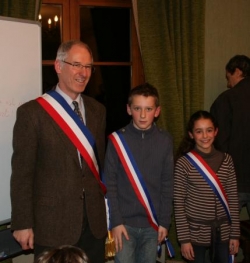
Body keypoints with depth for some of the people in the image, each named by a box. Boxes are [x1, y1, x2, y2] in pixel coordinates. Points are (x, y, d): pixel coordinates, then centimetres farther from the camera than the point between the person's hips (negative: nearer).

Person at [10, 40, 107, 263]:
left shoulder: (97, 110, 7)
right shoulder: (32, 112, -10)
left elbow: (100, 162, 11)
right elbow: (22, 173, -10)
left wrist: (106, 209, 11)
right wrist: (23, 224, -10)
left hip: (94, 220, 5)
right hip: (52, 224, -5)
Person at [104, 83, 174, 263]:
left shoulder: (165, 141, 0)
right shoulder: (117, 139, -6)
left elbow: (168, 185, 2)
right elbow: (110, 184, -5)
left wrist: (164, 221, 0)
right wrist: (115, 221, -9)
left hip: (152, 223, 2)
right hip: (125, 222, -2)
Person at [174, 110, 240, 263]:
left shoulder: (226, 160, -2)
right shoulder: (184, 163, -11)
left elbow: (233, 198, 2)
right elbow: (178, 203, -8)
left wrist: (235, 233, 2)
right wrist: (184, 238, -9)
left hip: (223, 231, 3)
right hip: (195, 231, -3)